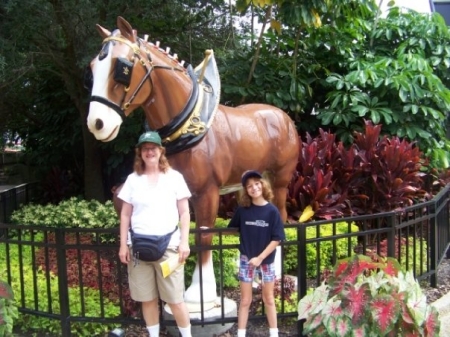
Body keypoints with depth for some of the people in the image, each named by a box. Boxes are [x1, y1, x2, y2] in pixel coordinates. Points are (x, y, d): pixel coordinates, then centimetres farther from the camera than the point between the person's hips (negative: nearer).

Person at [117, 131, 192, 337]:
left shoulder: (174, 177, 2)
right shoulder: (133, 179, 7)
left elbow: (184, 213, 1)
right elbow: (125, 215, 8)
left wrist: (184, 242, -6)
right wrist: (123, 245, 3)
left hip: (168, 245, -2)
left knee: (175, 299, 1)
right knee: (147, 299, 10)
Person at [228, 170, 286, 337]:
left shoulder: (272, 210, -9)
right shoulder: (242, 210, -5)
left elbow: (276, 239, -9)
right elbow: (232, 229, 8)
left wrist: (260, 257, -14)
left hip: (266, 260, 0)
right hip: (246, 260, 0)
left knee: (268, 298, 13)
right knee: (245, 300, 7)